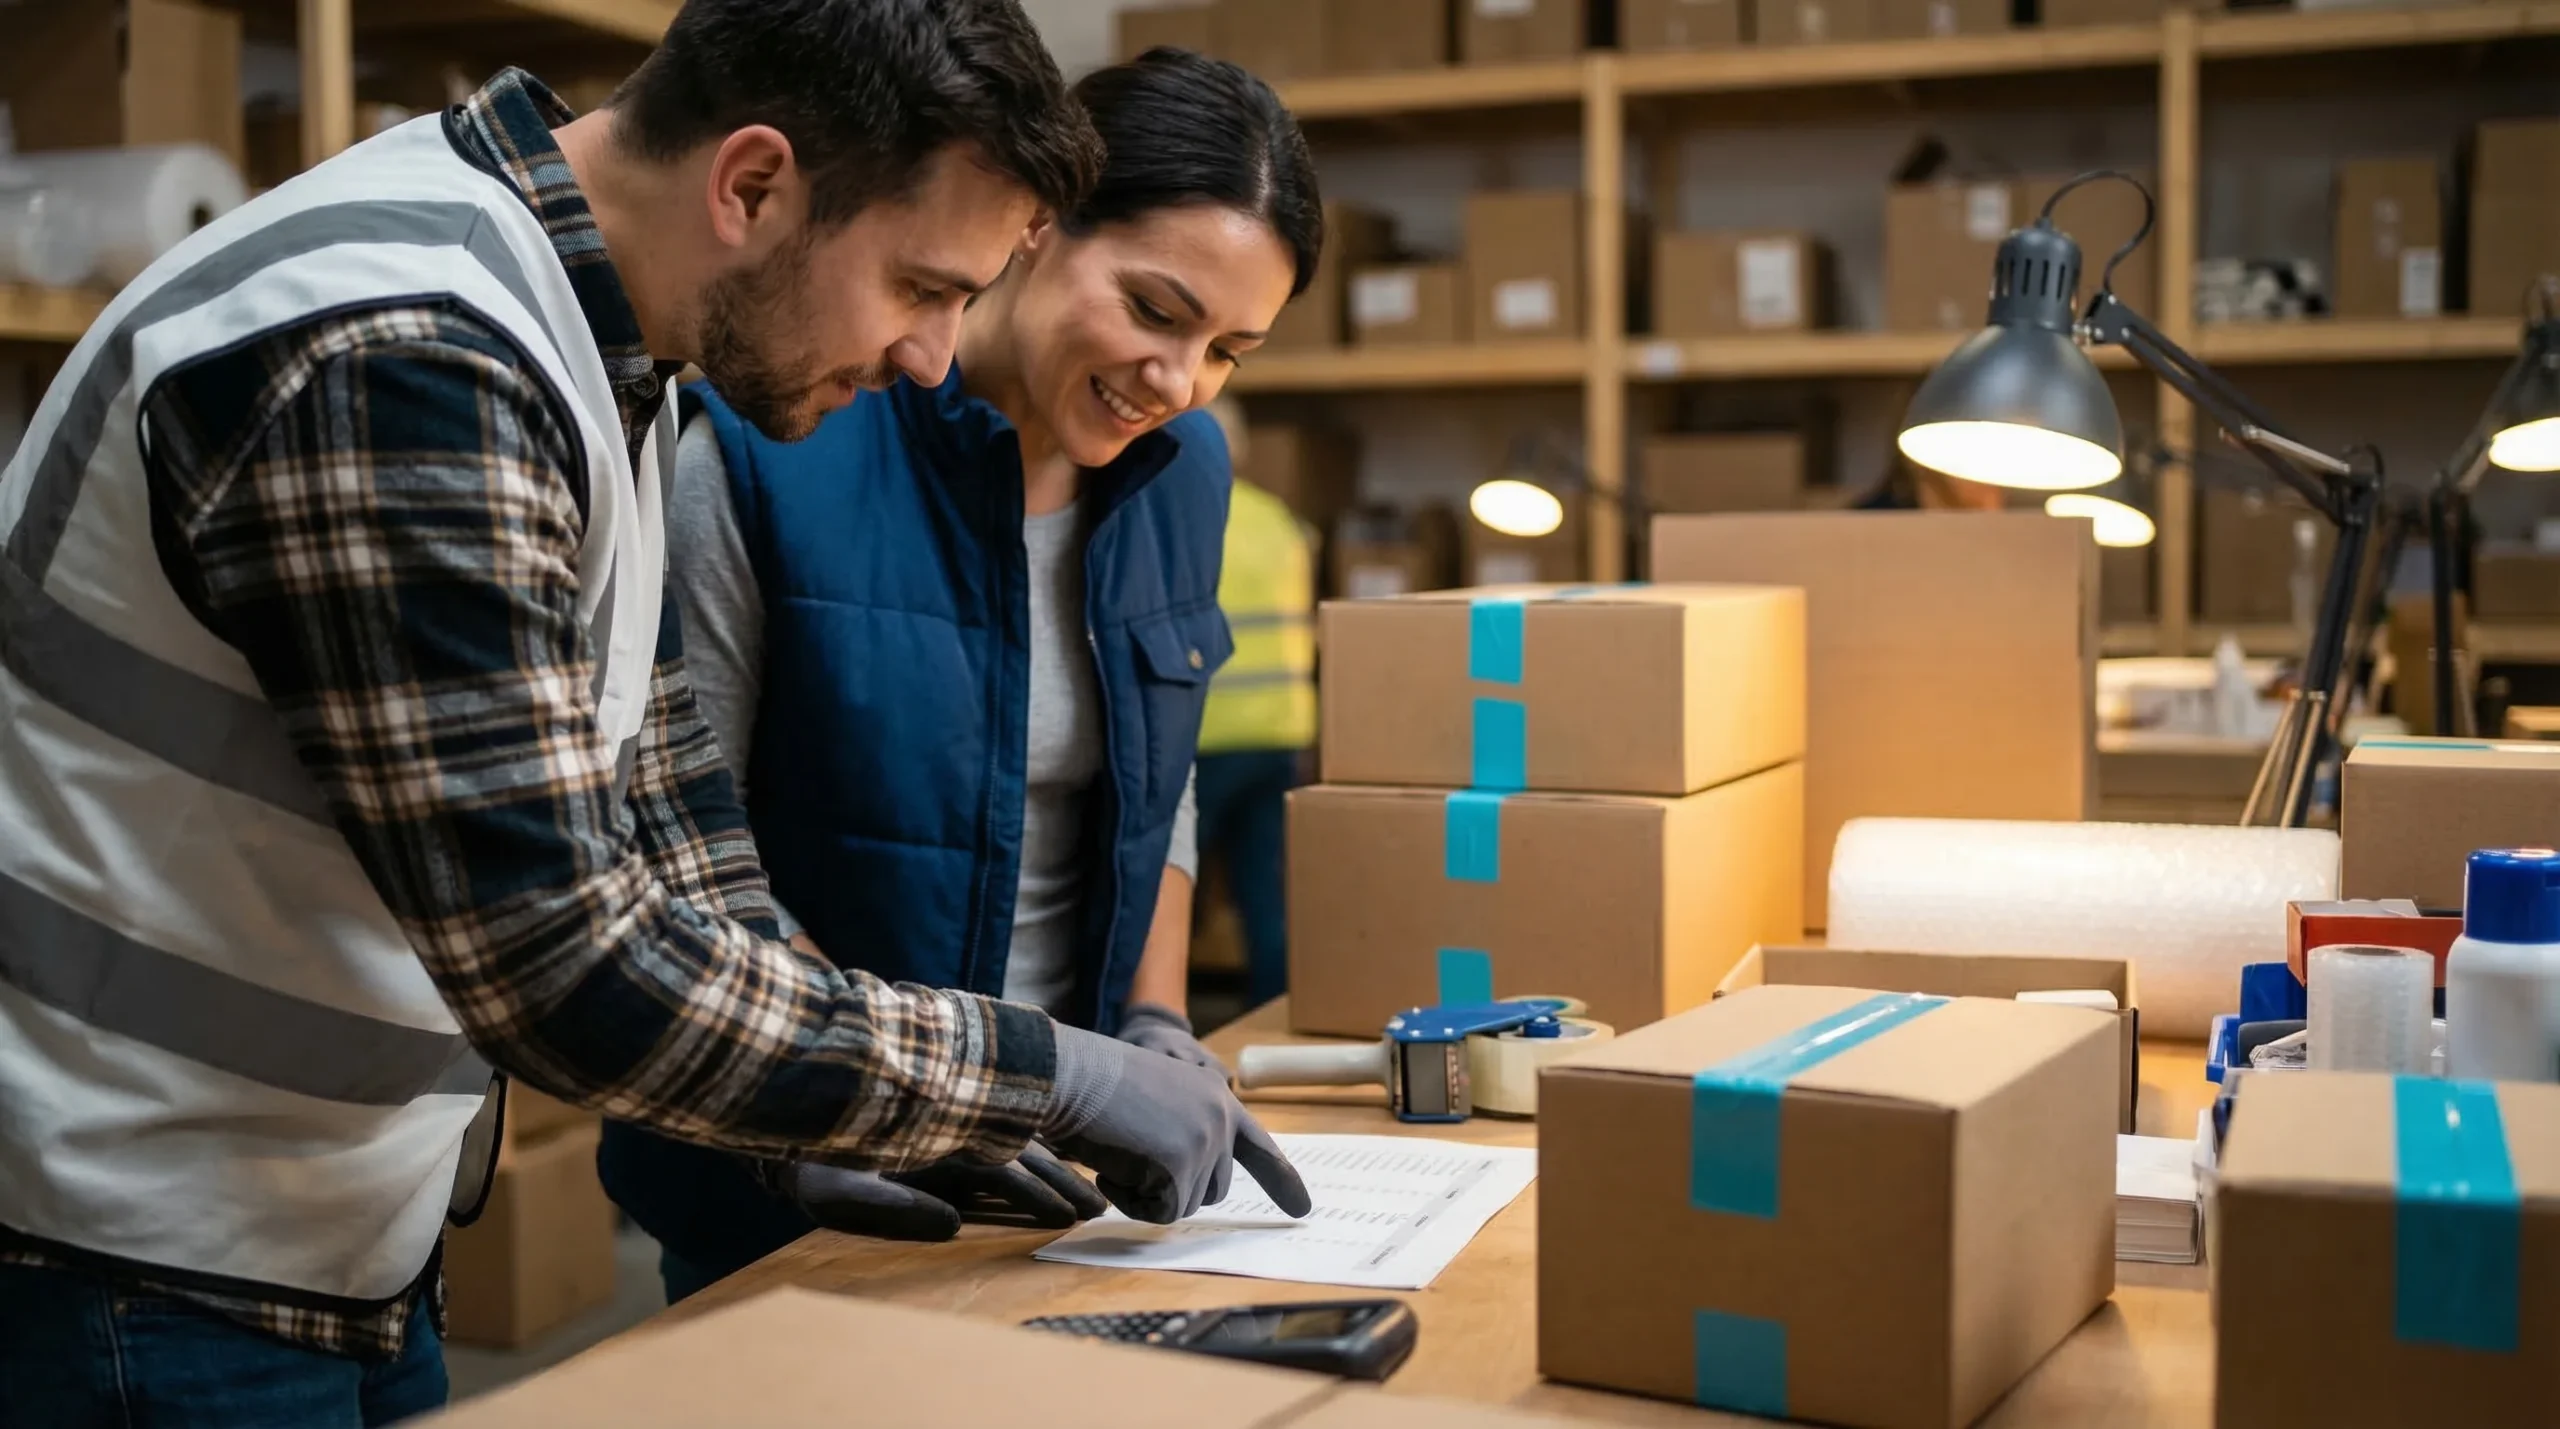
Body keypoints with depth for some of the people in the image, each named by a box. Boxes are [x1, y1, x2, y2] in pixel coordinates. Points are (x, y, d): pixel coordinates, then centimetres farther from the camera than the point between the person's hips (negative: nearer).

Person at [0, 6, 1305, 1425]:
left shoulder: (589, 347, 4)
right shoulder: (399, 361, -27)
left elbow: (637, 760, 10)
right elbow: (564, 964, -29)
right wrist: (1040, 1072, -21)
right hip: (137, 1271, -9)